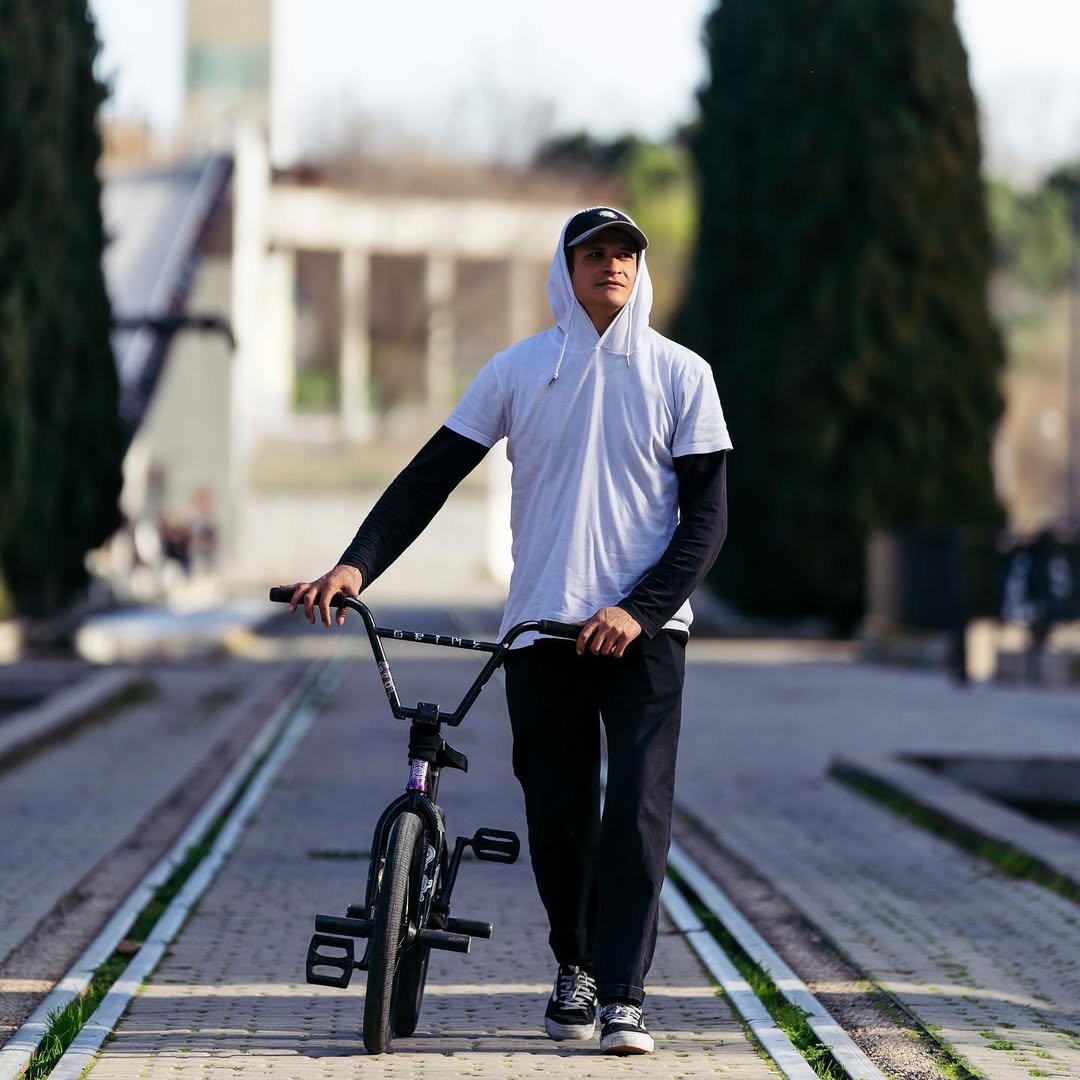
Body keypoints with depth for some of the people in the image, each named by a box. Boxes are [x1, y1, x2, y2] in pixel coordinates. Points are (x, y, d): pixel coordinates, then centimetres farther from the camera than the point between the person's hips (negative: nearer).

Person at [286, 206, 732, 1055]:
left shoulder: (680, 375, 3)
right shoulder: (519, 370, 6)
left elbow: (707, 516, 0)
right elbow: (431, 476, 4)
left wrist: (639, 610, -13)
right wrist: (356, 564, -8)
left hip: (641, 627, -1)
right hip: (542, 626, 1)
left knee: (638, 809, -11)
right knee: (556, 814, 4)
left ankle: (624, 993, -8)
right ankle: (575, 967, 25)